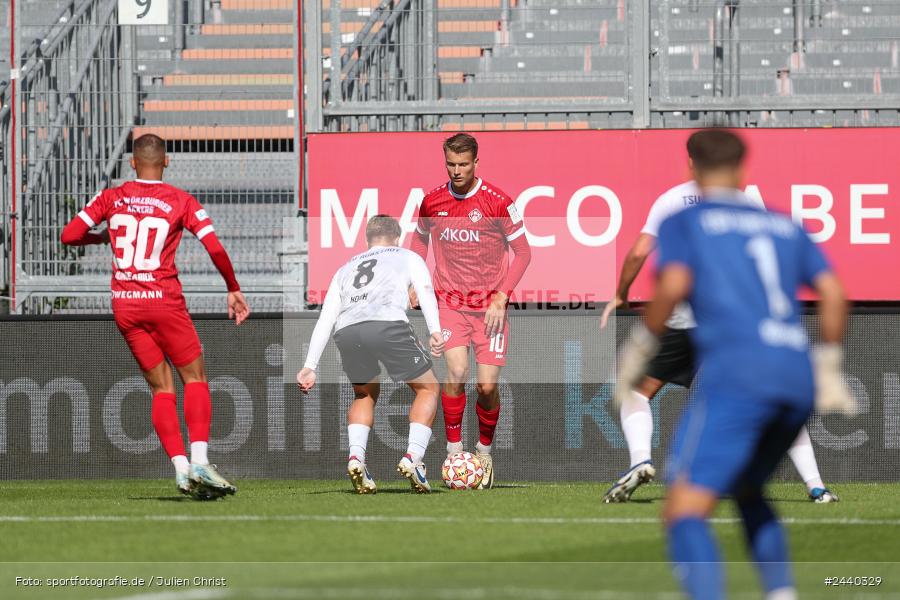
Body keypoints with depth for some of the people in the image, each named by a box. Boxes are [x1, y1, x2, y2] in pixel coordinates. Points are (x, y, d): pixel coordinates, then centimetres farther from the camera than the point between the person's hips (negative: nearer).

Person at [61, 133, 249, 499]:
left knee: (161, 388, 8)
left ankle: (180, 469, -2)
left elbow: (69, 235, 2)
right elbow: (215, 249, -9)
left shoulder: (111, 199, 5)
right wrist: (233, 290, 4)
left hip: (124, 304, 3)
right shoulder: (181, 202, -2)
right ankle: (199, 461, -12)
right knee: (195, 377, 5)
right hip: (164, 301, -3)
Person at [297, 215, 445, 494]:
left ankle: (356, 457, 5)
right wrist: (435, 331, -5)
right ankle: (412, 458, -2)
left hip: (346, 332, 3)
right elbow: (425, 291, 9)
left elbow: (325, 318, 28)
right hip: (389, 324, -3)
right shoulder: (407, 257, 29)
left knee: (365, 395, 28)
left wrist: (310, 366, 23)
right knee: (427, 388, 16)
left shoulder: (345, 269, 37)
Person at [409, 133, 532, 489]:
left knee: (487, 385, -7)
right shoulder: (432, 202, 1)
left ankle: (485, 452, 18)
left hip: (490, 305, -1)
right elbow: (420, 242, 20)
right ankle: (453, 451, -9)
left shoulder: (497, 202, -8)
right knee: (456, 371, -21)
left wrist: (501, 298, -10)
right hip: (449, 301, 1)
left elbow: (522, 252, -2)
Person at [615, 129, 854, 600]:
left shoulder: (684, 222, 11)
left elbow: (672, 287, -7)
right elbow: (832, 293, 14)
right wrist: (829, 373, 23)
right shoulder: (785, 225, 24)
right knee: (746, 491, 30)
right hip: (797, 379, 6)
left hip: (735, 375, -6)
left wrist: (636, 353, 4)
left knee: (684, 512, -11)